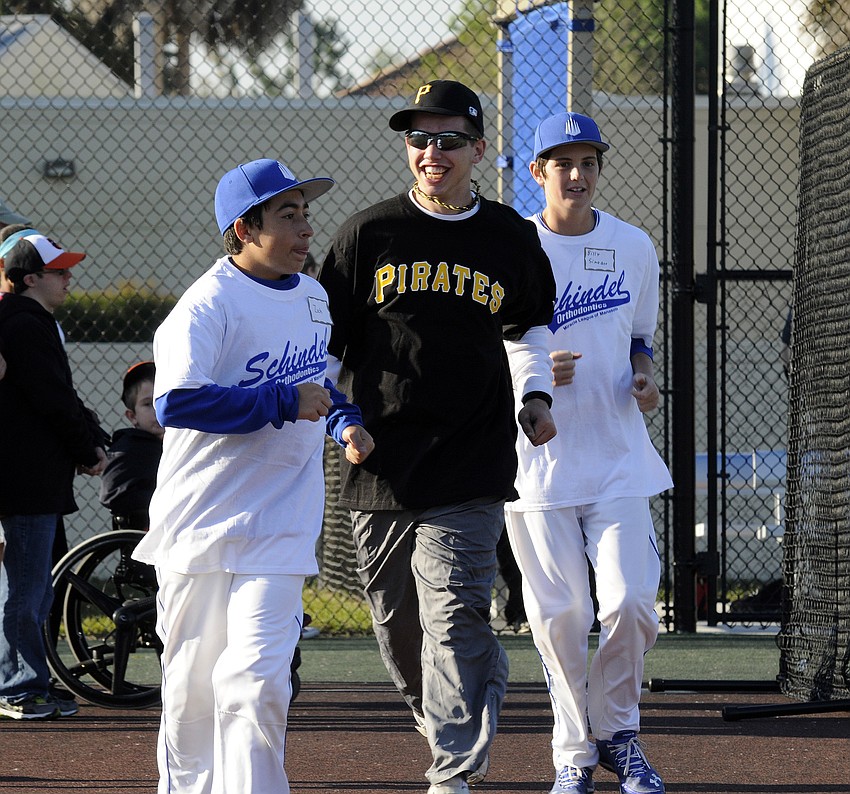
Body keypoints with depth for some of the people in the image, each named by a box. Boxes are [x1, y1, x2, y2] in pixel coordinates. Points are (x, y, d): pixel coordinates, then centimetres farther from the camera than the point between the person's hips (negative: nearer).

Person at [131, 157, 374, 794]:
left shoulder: (313, 297, 12)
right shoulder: (208, 306, -12)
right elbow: (176, 402, -26)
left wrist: (345, 421, 10)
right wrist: (285, 401, -22)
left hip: (279, 527, 4)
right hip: (202, 525, -3)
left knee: (254, 683, -12)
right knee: (192, 692, 6)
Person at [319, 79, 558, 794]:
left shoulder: (510, 238, 7)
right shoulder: (369, 233, 3)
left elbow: (534, 324, 25)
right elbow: (324, 340, 8)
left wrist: (536, 395, 11)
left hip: (472, 466, -2)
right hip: (380, 463, 2)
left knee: (454, 617, -14)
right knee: (399, 627, 8)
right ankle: (458, 736, 30)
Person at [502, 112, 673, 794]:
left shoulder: (635, 247, 8)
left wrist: (644, 378, -2)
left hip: (618, 453, 2)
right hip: (538, 459, -2)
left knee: (630, 602, -9)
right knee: (559, 614, -1)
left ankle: (618, 732, 13)